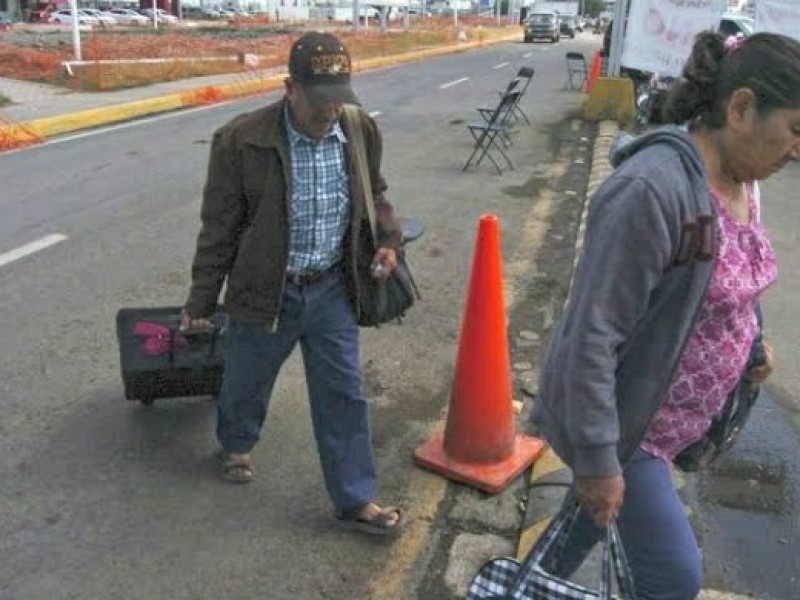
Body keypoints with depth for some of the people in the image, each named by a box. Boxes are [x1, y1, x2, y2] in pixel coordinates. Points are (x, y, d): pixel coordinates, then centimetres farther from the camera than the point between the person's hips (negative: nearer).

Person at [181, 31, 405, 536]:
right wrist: (202, 300, -3)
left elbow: (374, 195, 13)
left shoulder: (362, 132, -6)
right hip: (266, 291, -2)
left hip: (332, 289, 3)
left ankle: (356, 500, 21)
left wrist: (389, 238, -4)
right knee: (246, 383, 19)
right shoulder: (241, 141, -17)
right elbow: (220, 227, -9)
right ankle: (237, 444, 53)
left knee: (344, 395, 7)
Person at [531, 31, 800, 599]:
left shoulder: (741, 180, 0)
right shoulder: (654, 189, -30)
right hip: (622, 417, -8)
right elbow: (591, 335, -29)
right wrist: (596, 459, -24)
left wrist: (752, 339, 13)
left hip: (674, 413, 9)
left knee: (595, 515, 25)